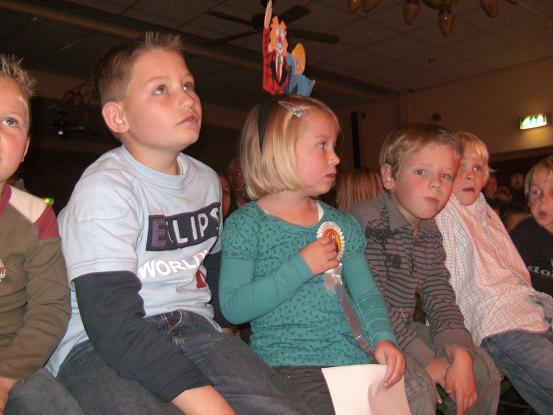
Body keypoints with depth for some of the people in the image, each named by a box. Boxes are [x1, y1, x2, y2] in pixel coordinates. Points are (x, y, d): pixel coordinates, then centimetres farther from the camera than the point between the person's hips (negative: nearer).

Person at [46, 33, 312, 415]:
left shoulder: (206, 179, 10)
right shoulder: (104, 188, -12)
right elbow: (115, 325, -21)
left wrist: (226, 344, 8)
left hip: (191, 328, 5)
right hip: (100, 344, -4)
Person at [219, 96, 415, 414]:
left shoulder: (342, 224, 12)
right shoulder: (247, 224, -5)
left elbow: (366, 292, 11)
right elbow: (233, 308, -14)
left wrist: (382, 337, -8)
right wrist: (300, 268, -18)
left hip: (351, 357, 6)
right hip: (287, 364, -5)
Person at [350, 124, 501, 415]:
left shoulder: (429, 232, 6)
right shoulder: (366, 221, -21)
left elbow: (439, 296, 3)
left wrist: (459, 353, -15)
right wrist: (427, 362, -20)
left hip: (405, 329, 8)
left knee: (482, 368, 5)